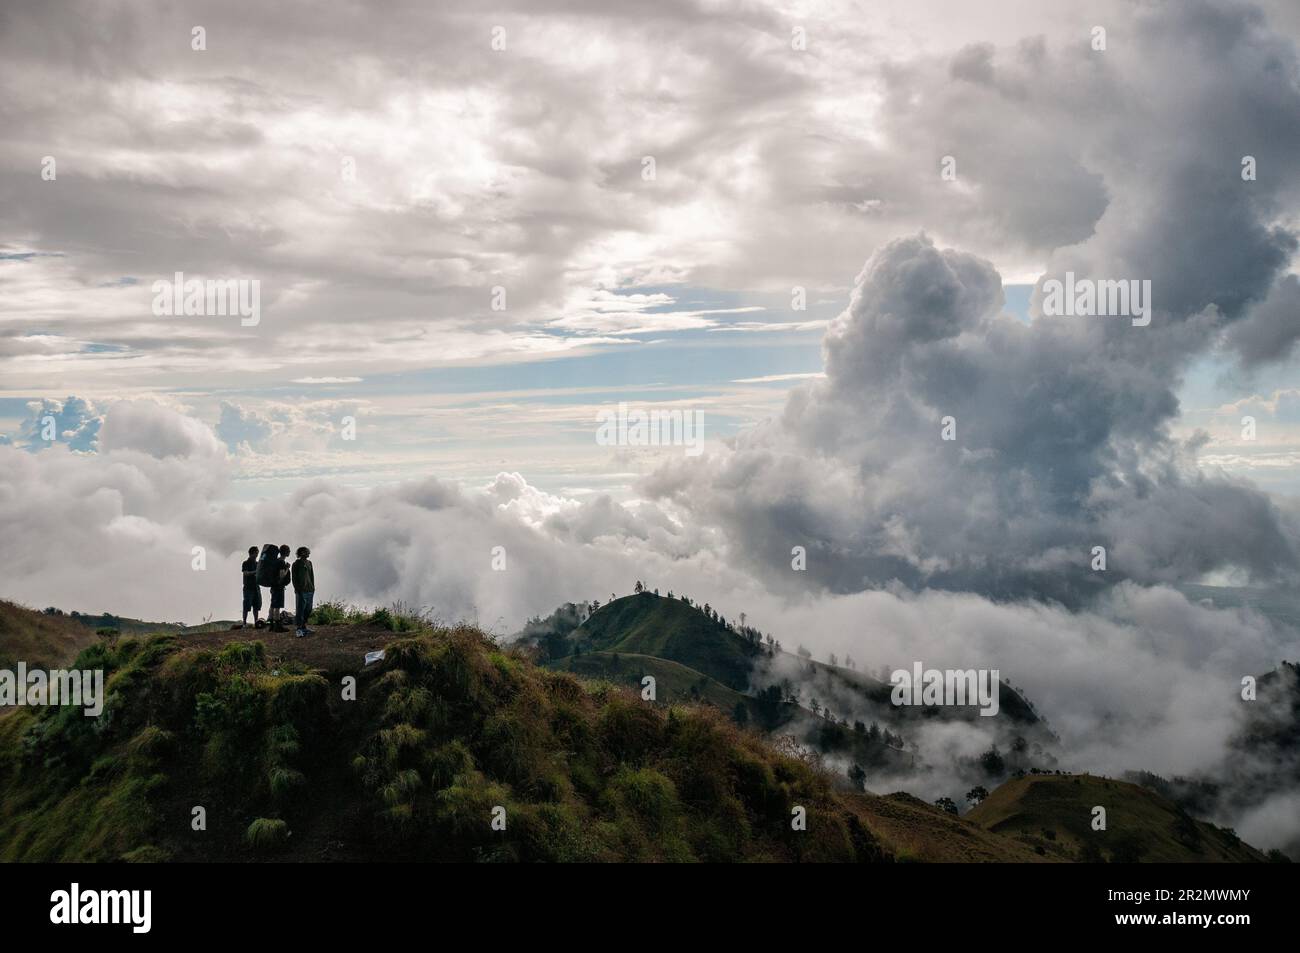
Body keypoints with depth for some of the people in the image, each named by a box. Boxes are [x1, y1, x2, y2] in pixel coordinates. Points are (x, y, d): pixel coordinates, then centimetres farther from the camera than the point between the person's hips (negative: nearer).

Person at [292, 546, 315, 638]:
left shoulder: (309, 563, 16)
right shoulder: (296, 564, -3)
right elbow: (294, 578, -6)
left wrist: (313, 587, 14)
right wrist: (297, 589, -13)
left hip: (310, 590, 7)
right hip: (301, 591, -7)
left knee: (308, 610, 8)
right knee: (300, 610, -8)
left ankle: (304, 627, 16)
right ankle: (299, 629, -8)